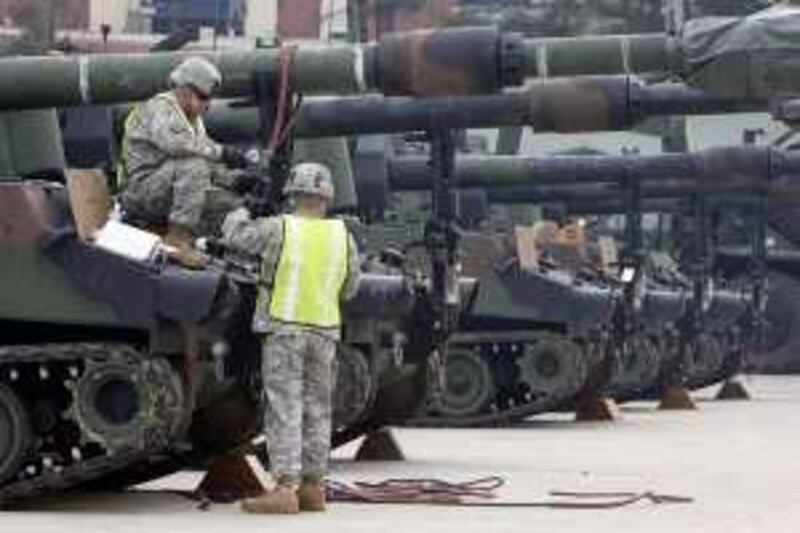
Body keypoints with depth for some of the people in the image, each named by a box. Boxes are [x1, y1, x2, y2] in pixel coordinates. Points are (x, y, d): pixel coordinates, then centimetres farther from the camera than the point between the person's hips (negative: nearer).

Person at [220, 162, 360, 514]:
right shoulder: (342, 236, 3)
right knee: (317, 410, 11)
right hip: (325, 330, 4)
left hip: (284, 329, -4)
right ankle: (313, 488, 14)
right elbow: (349, 288, 13)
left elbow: (233, 235, 6)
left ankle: (285, 489, -11)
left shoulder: (278, 229, -8)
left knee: (284, 409, -5)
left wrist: (240, 212, 26)